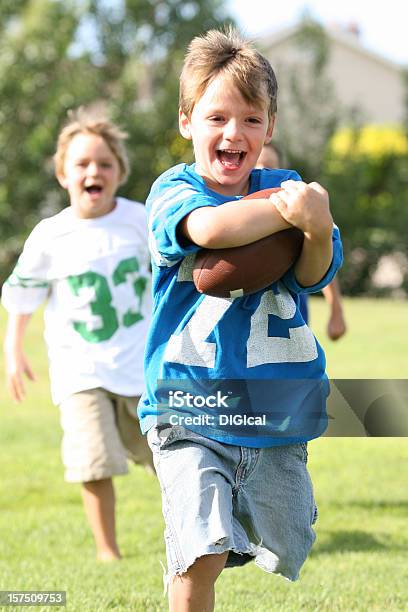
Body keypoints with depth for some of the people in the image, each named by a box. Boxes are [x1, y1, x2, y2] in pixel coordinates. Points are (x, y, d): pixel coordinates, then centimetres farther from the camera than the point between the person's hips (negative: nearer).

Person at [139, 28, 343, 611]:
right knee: (202, 553, -17)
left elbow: (314, 274, -7)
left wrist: (318, 229, -28)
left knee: (283, 550, 15)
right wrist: (286, 210, -28)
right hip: (191, 405, -4)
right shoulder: (173, 190, -5)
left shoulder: (284, 187, 5)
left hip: (277, 408, 4)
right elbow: (206, 227, -28)